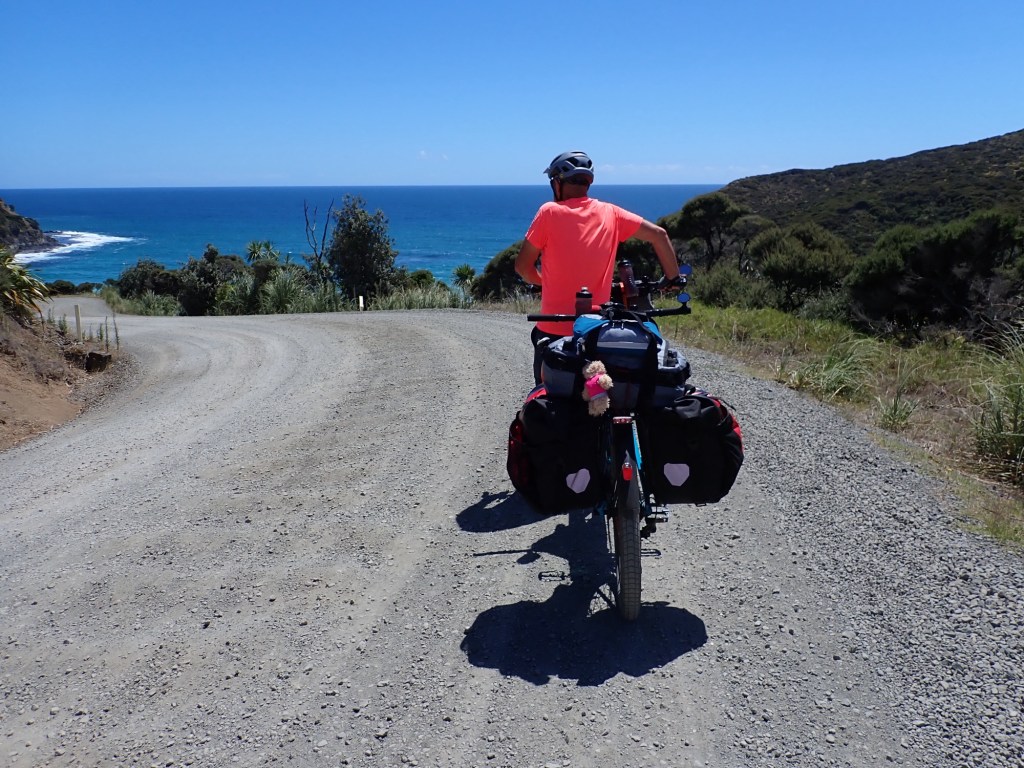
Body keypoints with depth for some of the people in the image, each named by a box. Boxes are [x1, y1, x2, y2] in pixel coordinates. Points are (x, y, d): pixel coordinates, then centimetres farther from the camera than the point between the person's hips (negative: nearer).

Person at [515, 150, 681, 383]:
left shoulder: (549, 212, -7)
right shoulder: (610, 213, 3)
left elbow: (523, 265, -3)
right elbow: (659, 235, 3)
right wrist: (673, 278, 13)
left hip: (554, 330, -3)